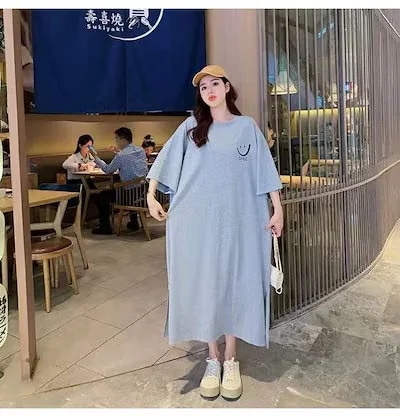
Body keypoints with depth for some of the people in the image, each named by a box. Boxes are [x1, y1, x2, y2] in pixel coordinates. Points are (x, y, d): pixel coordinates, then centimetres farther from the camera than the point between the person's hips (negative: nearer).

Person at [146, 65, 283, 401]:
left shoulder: (247, 127, 8)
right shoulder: (191, 127, 9)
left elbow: (265, 172, 4)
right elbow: (165, 161, 8)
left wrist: (278, 209, -1)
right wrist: (151, 196, -2)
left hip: (236, 220, 0)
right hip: (196, 220, 1)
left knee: (234, 286, 4)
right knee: (203, 286, 4)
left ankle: (231, 360, 20)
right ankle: (213, 360, 19)